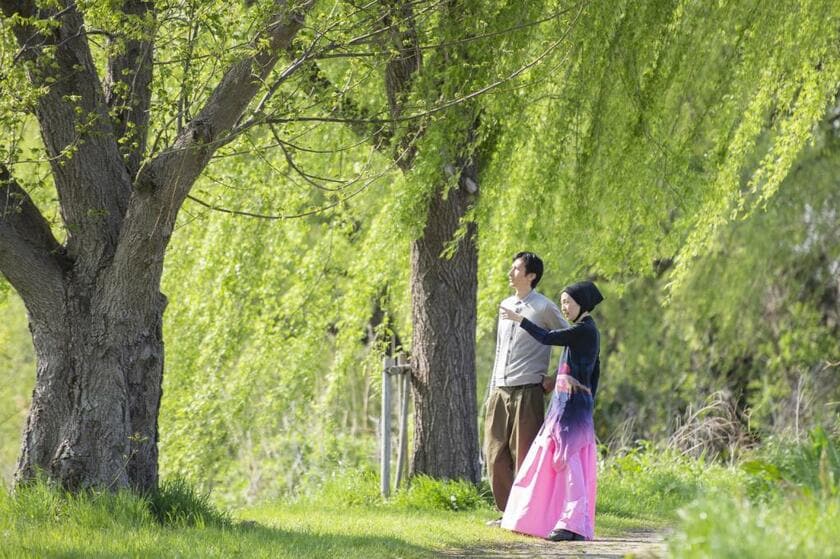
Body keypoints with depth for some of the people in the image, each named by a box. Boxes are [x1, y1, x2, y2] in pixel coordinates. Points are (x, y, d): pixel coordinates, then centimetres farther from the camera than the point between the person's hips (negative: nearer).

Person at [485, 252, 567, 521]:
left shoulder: (544, 308, -5)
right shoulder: (506, 305, 16)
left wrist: (557, 379, -2)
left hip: (527, 391, -7)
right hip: (500, 391, 7)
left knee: (525, 457, -4)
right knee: (496, 456, 5)